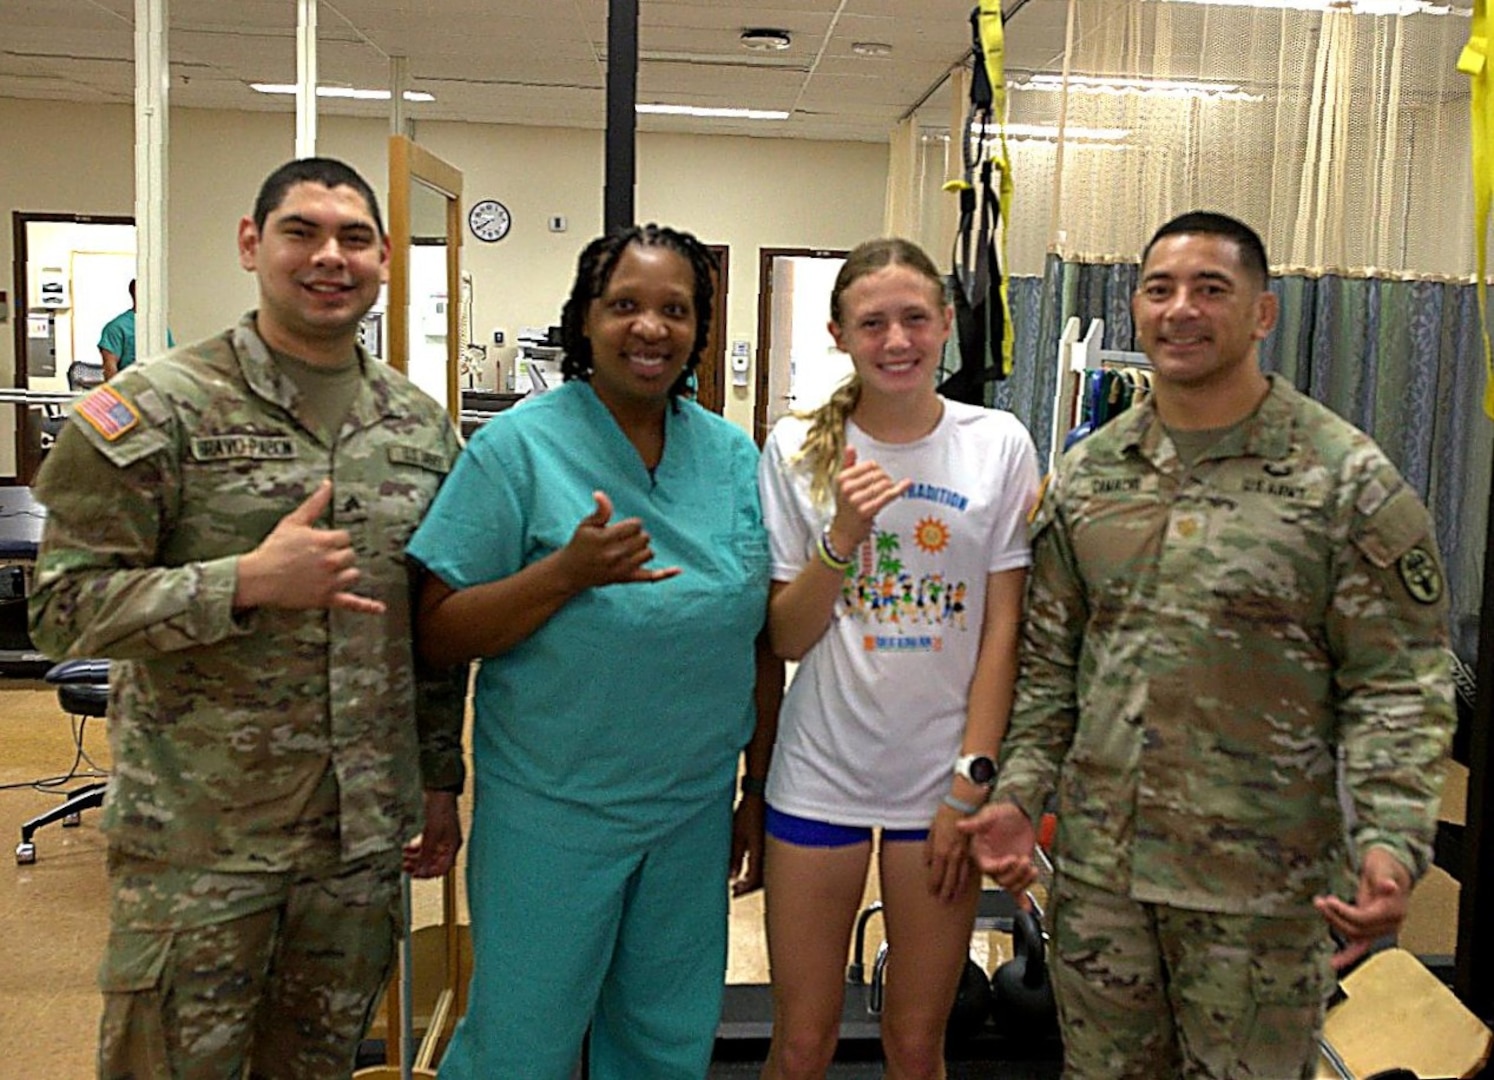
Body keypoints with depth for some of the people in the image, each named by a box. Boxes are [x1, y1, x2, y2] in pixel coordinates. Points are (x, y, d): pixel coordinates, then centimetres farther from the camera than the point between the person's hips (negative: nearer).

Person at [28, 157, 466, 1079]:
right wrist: (249, 582, -22)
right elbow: (67, 606, -11)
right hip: (197, 845, -4)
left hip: (368, 837, 4)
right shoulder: (157, 408, -8)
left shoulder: (423, 423, 7)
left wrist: (441, 777, 14)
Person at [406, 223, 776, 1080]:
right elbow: (439, 636, -11)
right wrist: (570, 570, -25)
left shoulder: (735, 456, 2)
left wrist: (760, 791, 8)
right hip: (550, 812, -4)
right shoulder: (519, 446, -10)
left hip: (695, 809, 4)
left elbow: (763, 638, 9)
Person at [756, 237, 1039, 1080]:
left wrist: (972, 784, -6)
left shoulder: (999, 444, -3)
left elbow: (1003, 630, -2)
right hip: (822, 774, 0)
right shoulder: (799, 448, -2)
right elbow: (786, 638, -3)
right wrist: (843, 534, -18)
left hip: (942, 778, 0)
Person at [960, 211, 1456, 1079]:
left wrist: (1391, 842, -21)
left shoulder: (1348, 479, -8)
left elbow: (1399, 685, -9)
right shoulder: (1088, 473, 6)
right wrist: (1020, 793, 3)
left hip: (1262, 883, -4)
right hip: (1098, 864, 4)